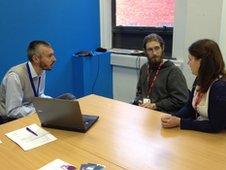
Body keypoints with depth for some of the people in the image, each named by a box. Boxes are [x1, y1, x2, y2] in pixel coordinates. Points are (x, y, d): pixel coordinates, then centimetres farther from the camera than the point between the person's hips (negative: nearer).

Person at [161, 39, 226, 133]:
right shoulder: (200, 80, 3)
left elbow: (215, 126, -20)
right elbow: (189, 107, 11)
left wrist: (179, 122, -19)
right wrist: (173, 117, -8)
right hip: (198, 131, 7)